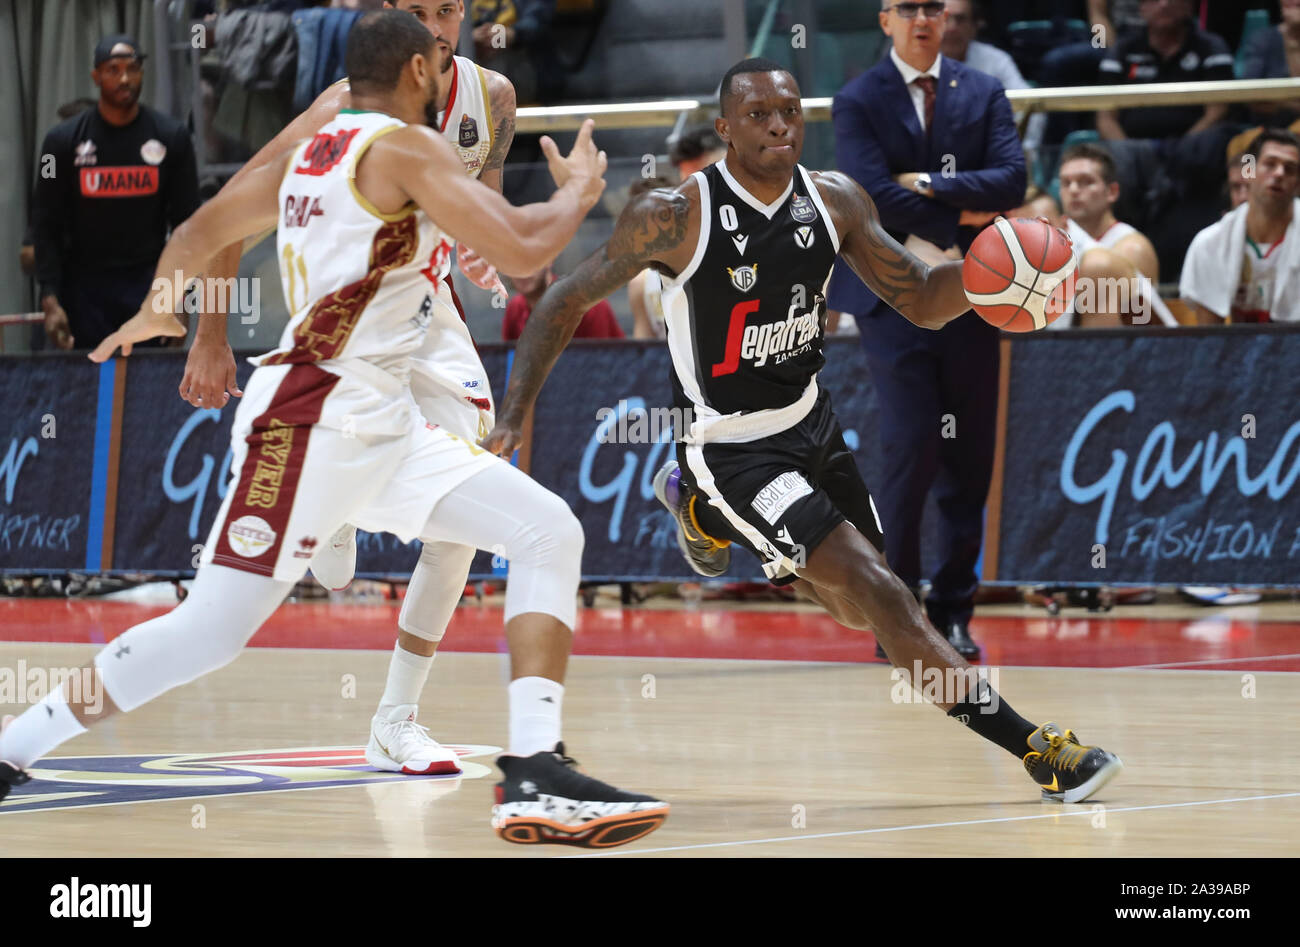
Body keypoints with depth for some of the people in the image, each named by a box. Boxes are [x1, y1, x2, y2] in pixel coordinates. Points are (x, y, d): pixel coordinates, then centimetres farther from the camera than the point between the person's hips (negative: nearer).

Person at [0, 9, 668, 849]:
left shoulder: (309, 154, 17)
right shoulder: (405, 148, -10)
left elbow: (197, 235, 27)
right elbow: (522, 250, -19)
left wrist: (154, 313, 46)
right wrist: (580, 191, 1)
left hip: (383, 425, 10)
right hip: (312, 418, -10)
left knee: (549, 532, -4)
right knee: (212, 632, -6)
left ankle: (534, 776, -15)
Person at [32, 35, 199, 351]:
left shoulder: (170, 137, 3)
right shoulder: (64, 140, 1)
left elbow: (186, 221, 6)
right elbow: (46, 225, 1)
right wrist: (50, 300, -9)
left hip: (149, 284, 1)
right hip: (85, 287, -1)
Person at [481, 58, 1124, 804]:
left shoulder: (835, 201, -6)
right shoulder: (676, 216, -21)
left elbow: (923, 304, -4)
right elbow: (568, 301, -11)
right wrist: (514, 417, -16)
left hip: (813, 421, 7)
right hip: (734, 449, -7)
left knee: (859, 610, 20)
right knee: (877, 591, -19)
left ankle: (702, 513, 40)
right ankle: (1037, 748, -16)